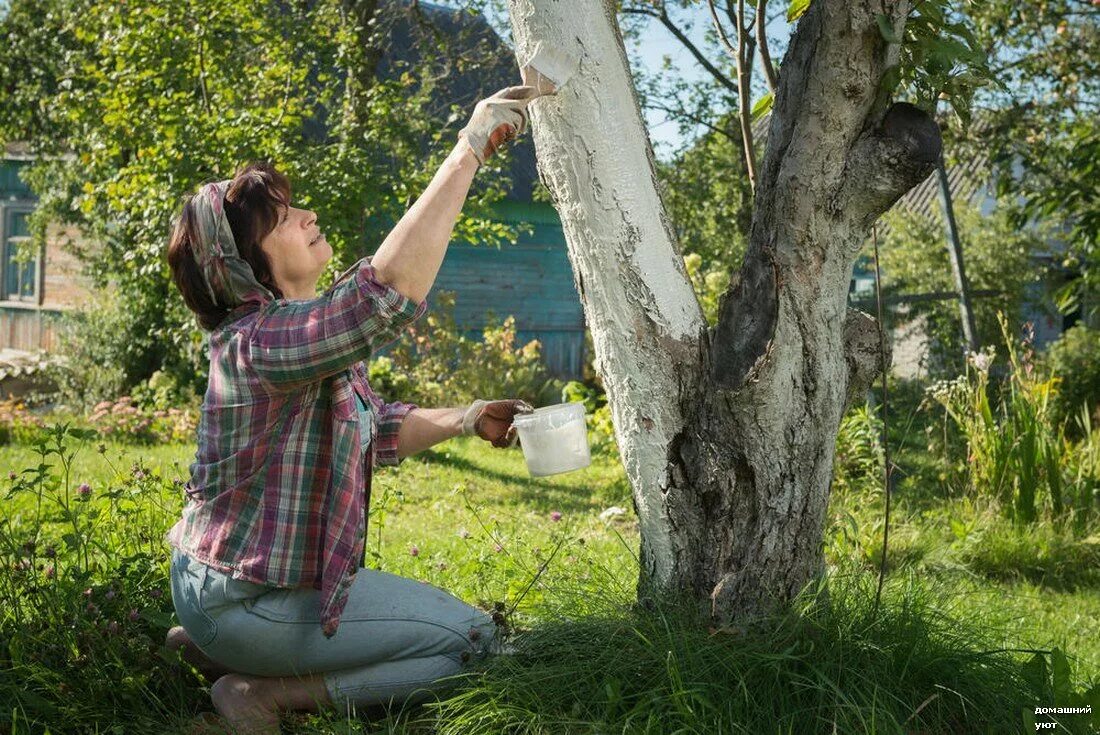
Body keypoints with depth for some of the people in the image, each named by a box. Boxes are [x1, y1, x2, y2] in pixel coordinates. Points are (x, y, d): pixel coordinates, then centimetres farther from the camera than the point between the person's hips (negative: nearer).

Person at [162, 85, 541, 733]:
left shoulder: (308, 334, 6)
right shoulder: (261, 342, -26)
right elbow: (388, 291, -42)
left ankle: (216, 646, 17)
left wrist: (463, 419, -3)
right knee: (470, 639, -8)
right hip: (243, 599, -10)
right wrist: (469, 152, -40)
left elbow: (377, 431, 14)